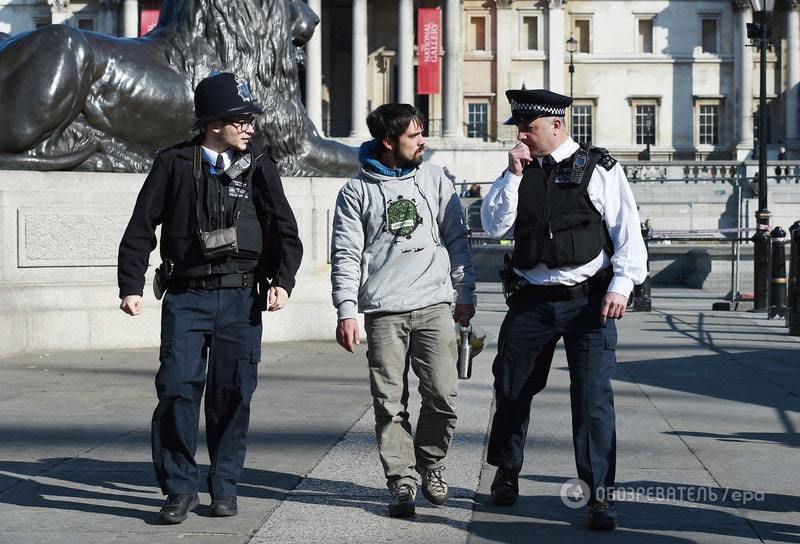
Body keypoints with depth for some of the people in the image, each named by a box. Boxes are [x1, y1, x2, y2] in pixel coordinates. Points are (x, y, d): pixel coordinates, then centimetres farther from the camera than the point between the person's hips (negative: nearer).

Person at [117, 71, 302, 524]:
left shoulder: (259, 167, 8)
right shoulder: (174, 164, 4)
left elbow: (285, 231, 8)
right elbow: (141, 228, 6)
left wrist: (282, 281, -7)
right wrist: (131, 286, -1)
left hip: (241, 299, 1)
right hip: (186, 296, -1)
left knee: (233, 394, 3)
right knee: (177, 389, -8)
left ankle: (225, 486, 17)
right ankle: (181, 488, 4)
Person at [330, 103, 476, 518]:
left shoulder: (434, 179, 11)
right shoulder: (357, 191, 4)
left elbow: (456, 238, 15)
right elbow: (346, 255, 2)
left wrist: (465, 294, 12)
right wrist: (346, 312, -6)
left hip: (435, 306, 2)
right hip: (383, 312, -1)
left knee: (443, 397, -5)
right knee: (390, 405, -2)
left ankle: (430, 464, 18)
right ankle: (402, 482, 6)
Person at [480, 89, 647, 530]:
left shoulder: (599, 168, -1)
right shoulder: (520, 171, 10)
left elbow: (627, 230, -3)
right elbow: (494, 226, 2)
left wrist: (621, 285, -12)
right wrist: (513, 176, -7)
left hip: (588, 300, -4)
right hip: (532, 299, 4)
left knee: (593, 396, -8)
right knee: (511, 389, 11)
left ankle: (600, 496, -1)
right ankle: (505, 473, 33)